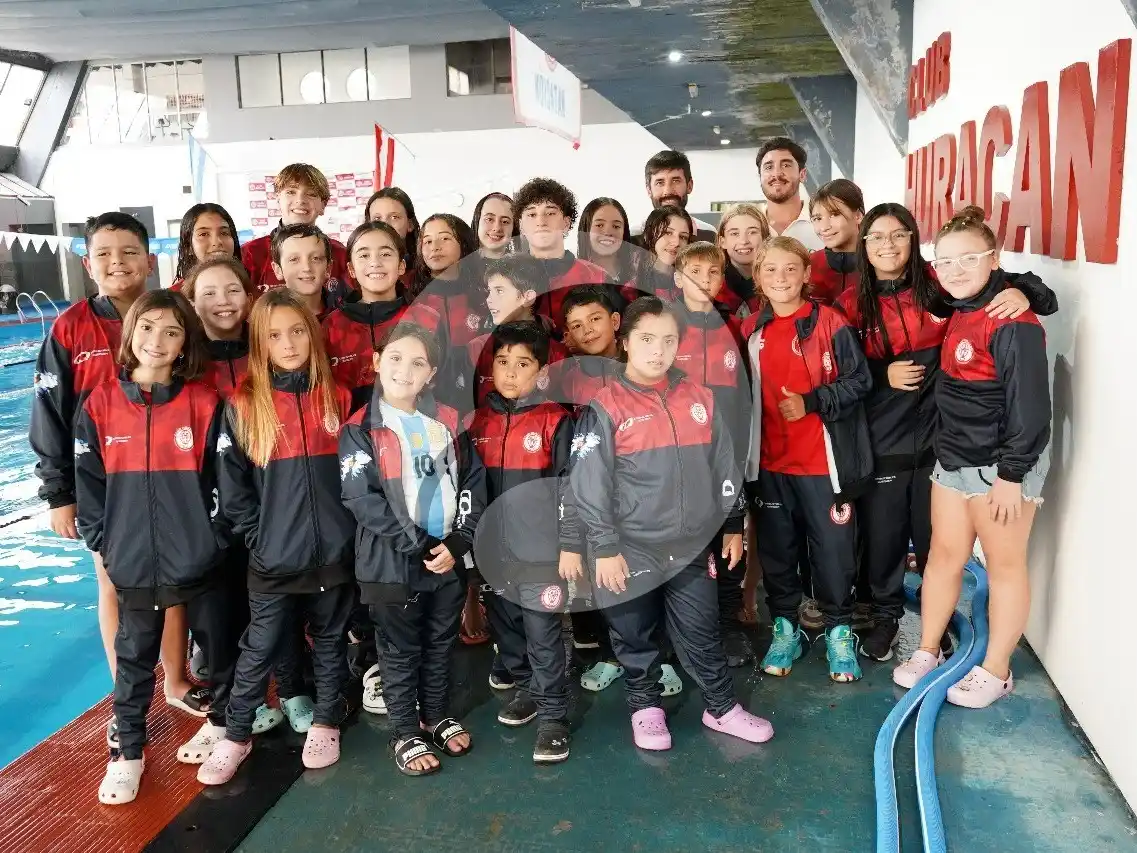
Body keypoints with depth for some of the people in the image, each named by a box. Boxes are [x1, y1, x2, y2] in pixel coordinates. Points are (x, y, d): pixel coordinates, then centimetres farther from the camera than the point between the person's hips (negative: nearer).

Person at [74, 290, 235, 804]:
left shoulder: (204, 404, -7)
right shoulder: (100, 405, -2)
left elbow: (227, 480, -4)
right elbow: (88, 482, 3)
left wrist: (217, 538, -6)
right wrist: (101, 543, 0)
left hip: (199, 561, -1)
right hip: (133, 564, 1)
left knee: (218, 644, 16)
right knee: (133, 660, 14)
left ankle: (221, 720, 40)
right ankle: (127, 751, 30)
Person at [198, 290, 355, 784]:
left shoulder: (337, 399, 3)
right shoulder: (243, 405, -3)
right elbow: (232, 483, -2)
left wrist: (350, 528, 2)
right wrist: (257, 537, -6)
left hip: (334, 552, 2)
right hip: (273, 557, -1)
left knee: (330, 642, 15)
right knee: (258, 650, 7)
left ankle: (325, 723, 32)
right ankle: (236, 736, 24)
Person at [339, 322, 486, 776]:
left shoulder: (448, 423, 6)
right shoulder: (361, 430, -8)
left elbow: (473, 482, 4)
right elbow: (362, 498, -16)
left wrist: (459, 540, -9)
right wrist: (420, 544, -18)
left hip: (449, 557, 4)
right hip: (392, 561, -4)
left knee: (441, 643, 18)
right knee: (400, 650, 9)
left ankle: (437, 716, 37)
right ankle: (405, 733, 25)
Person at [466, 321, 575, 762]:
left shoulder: (555, 420, -7)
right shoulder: (480, 420, 7)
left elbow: (570, 486, -8)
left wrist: (570, 545, -10)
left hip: (541, 550, -5)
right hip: (494, 549, 5)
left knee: (543, 637, -1)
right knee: (505, 629, 17)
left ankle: (552, 715, 11)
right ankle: (526, 689, 37)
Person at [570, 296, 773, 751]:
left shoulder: (699, 399, 5)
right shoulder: (606, 408, -9)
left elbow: (723, 465, 14)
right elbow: (588, 485, -10)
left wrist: (733, 525, 14)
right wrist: (605, 548, -11)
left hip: (691, 546, 3)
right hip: (632, 550, -3)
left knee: (702, 633, 12)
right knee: (636, 637, 12)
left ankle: (722, 708, 30)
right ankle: (646, 708, 32)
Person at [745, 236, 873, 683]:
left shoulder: (830, 322, -6)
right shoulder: (753, 331, 6)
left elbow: (859, 380, -6)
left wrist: (810, 403, -18)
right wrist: (746, 454, 7)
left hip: (823, 461, -4)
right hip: (769, 462, 4)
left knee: (833, 547, 4)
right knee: (776, 547, 12)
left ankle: (839, 630, 22)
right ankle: (785, 628, 27)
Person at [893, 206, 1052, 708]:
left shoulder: (1013, 323, -19)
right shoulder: (958, 314, 8)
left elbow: (1030, 404, -20)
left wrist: (1011, 474, -19)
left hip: (999, 466, -8)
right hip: (951, 459, 8)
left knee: (1004, 564, 7)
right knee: (944, 555, 15)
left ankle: (996, 671, 20)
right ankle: (927, 652, 29)